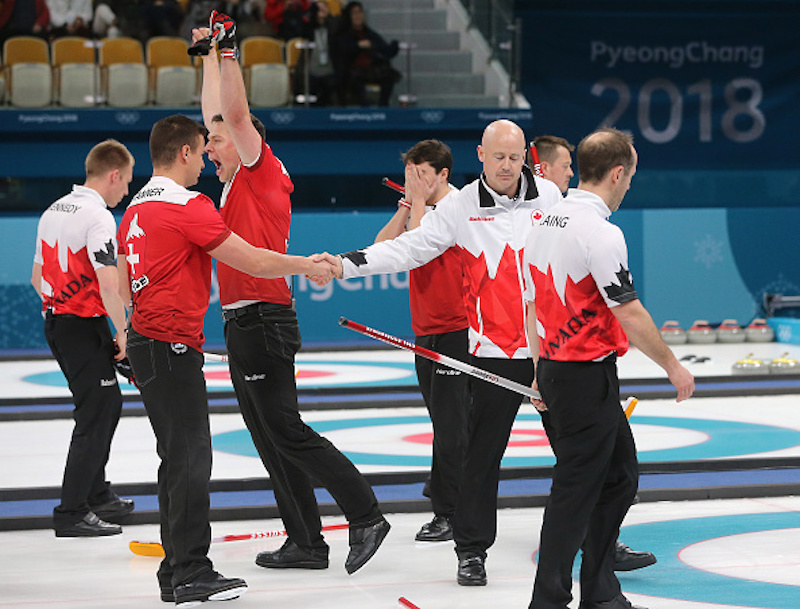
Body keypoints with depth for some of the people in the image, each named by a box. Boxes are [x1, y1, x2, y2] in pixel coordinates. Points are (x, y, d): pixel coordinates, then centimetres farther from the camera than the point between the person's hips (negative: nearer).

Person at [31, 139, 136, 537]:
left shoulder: (54, 211, 12)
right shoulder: (97, 217, -17)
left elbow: (37, 277, 18)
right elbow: (108, 284, -24)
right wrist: (122, 333, -15)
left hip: (55, 321, 9)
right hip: (85, 325, -9)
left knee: (107, 403, 21)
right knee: (96, 414, -5)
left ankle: (96, 495, 30)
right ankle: (71, 514, -6)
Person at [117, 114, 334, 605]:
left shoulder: (135, 210, 15)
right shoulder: (188, 206, -14)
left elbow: (126, 286, 21)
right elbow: (252, 260, -14)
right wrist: (305, 265, 1)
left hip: (146, 340, 10)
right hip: (172, 344, -10)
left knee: (179, 457, 14)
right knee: (191, 457, -7)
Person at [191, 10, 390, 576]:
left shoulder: (264, 174, -5)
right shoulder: (236, 185, 17)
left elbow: (237, 114, -15)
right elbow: (218, 114, 27)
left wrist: (229, 51, -10)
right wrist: (211, 56, 31)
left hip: (264, 320, -9)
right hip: (242, 325, 9)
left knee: (286, 431, -11)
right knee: (271, 440, 8)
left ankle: (365, 515, -9)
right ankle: (305, 542, 10)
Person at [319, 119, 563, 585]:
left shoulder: (548, 195, 2)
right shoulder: (461, 207, -4)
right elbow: (408, 249, -8)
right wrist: (347, 264, -19)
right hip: (494, 350, -2)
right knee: (484, 450, 0)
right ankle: (472, 549, 12)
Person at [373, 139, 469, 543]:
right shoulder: (419, 208, 14)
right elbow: (381, 248, 6)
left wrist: (419, 205, -14)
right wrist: (406, 207, 0)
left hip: (455, 328, -9)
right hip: (426, 329, 9)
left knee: (450, 424, -8)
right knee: (445, 422, 16)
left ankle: (449, 513, -6)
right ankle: (454, 504, 27)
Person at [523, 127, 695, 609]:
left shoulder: (545, 223, 10)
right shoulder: (600, 231, -18)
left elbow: (533, 304, 16)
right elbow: (629, 313, -17)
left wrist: (542, 373, 23)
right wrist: (673, 366, -5)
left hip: (554, 370, 9)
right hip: (588, 375, -9)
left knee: (619, 475, 18)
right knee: (575, 491, -2)